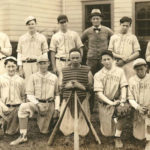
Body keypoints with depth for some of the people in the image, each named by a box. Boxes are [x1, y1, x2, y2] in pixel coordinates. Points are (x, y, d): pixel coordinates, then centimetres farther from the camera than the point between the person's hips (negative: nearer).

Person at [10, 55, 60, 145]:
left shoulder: (54, 78, 5)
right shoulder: (33, 77, 2)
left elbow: (57, 94, 10)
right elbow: (29, 94, -1)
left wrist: (57, 108, -1)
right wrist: (37, 104, -17)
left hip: (49, 105, 1)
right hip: (36, 103, -1)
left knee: (44, 131, 2)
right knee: (23, 107, -34)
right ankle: (23, 136, -30)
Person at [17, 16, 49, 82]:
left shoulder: (42, 37, 9)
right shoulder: (22, 38, 11)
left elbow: (45, 52, 8)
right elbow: (19, 52, 9)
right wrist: (20, 66, 2)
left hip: (38, 64, 0)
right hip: (26, 64, 0)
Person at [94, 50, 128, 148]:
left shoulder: (119, 71, 2)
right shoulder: (98, 75, 0)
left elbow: (123, 87, -5)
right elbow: (99, 93, -9)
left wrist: (122, 101, -23)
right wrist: (111, 103, -21)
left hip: (117, 101, 0)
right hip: (104, 104, 0)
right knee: (107, 133, -4)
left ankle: (118, 137, -14)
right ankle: (113, 120, 33)